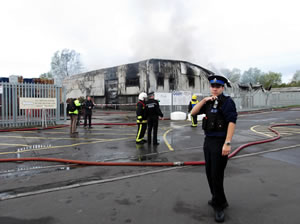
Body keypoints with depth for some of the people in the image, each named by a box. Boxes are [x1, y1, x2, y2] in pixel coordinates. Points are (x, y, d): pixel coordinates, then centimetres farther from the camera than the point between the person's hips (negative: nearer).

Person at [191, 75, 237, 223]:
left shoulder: (227, 101, -10)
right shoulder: (209, 102, 12)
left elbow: (232, 122, -19)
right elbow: (193, 112, 6)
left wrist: (227, 143, -25)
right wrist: (204, 100, -6)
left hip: (219, 142, -8)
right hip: (208, 140, 8)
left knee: (216, 175, -4)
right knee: (209, 173, 15)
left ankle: (219, 206, 12)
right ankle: (217, 198, 34)